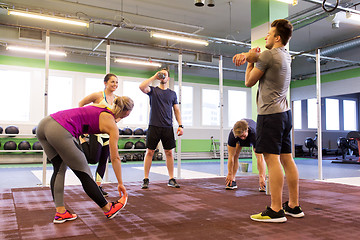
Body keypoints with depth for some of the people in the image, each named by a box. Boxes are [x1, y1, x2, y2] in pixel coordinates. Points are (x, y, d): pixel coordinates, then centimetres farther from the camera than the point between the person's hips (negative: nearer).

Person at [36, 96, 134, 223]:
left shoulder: (100, 107, 24)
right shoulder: (112, 126, 6)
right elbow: (115, 158, 9)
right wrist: (120, 183, 18)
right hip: (59, 131, -8)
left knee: (59, 169, 20)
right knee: (84, 174, 6)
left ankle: (60, 213, 21)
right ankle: (108, 209, 23)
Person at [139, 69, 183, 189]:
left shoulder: (172, 93, 15)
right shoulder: (153, 90, 6)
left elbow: (177, 110, 14)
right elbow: (142, 87, -15)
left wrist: (180, 125, 3)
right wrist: (154, 77, -8)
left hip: (168, 127, 2)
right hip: (154, 126, -2)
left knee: (169, 152, 4)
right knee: (149, 152, 0)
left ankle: (171, 179, 12)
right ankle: (146, 179, 8)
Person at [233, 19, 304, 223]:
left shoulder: (268, 55, -10)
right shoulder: (286, 55, 17)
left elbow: (249, 82, -2)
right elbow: (260, 55, 21)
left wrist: (250, 60, 12)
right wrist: (247, 55, -1)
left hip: (270, 114, -9)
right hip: (284, 112, 9)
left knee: (272, 160, -10)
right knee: (287, 159, 9)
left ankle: (276, 210, -9)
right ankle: (294, 206, 16)